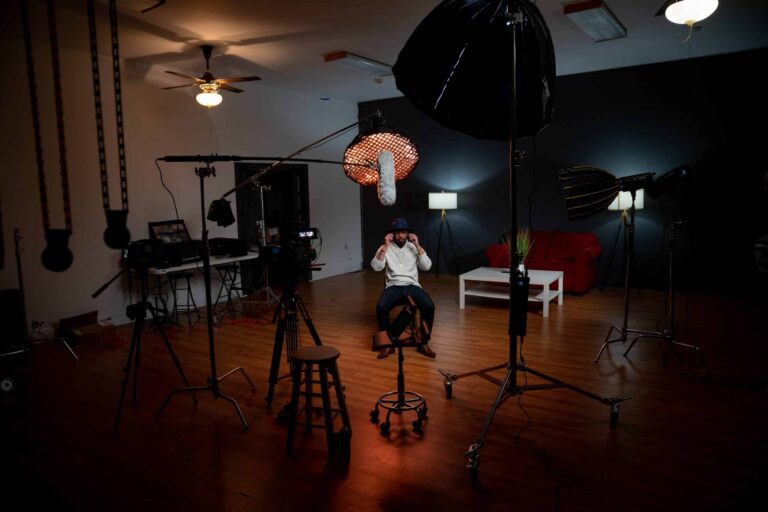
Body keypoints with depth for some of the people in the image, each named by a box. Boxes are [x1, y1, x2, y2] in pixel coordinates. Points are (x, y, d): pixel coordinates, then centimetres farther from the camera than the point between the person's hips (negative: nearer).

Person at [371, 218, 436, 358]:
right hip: (393, 286, -1)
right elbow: (376, 267, -10)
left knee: (429, 306, -27)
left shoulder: (414, 248, 9)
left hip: (412, 285, 1)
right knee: (381, 306, -32)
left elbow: (426, 267, -3)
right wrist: (385, 246, -13)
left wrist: (417, 246, -8)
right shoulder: (385, 248, 6)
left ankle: (424, 343, -10)